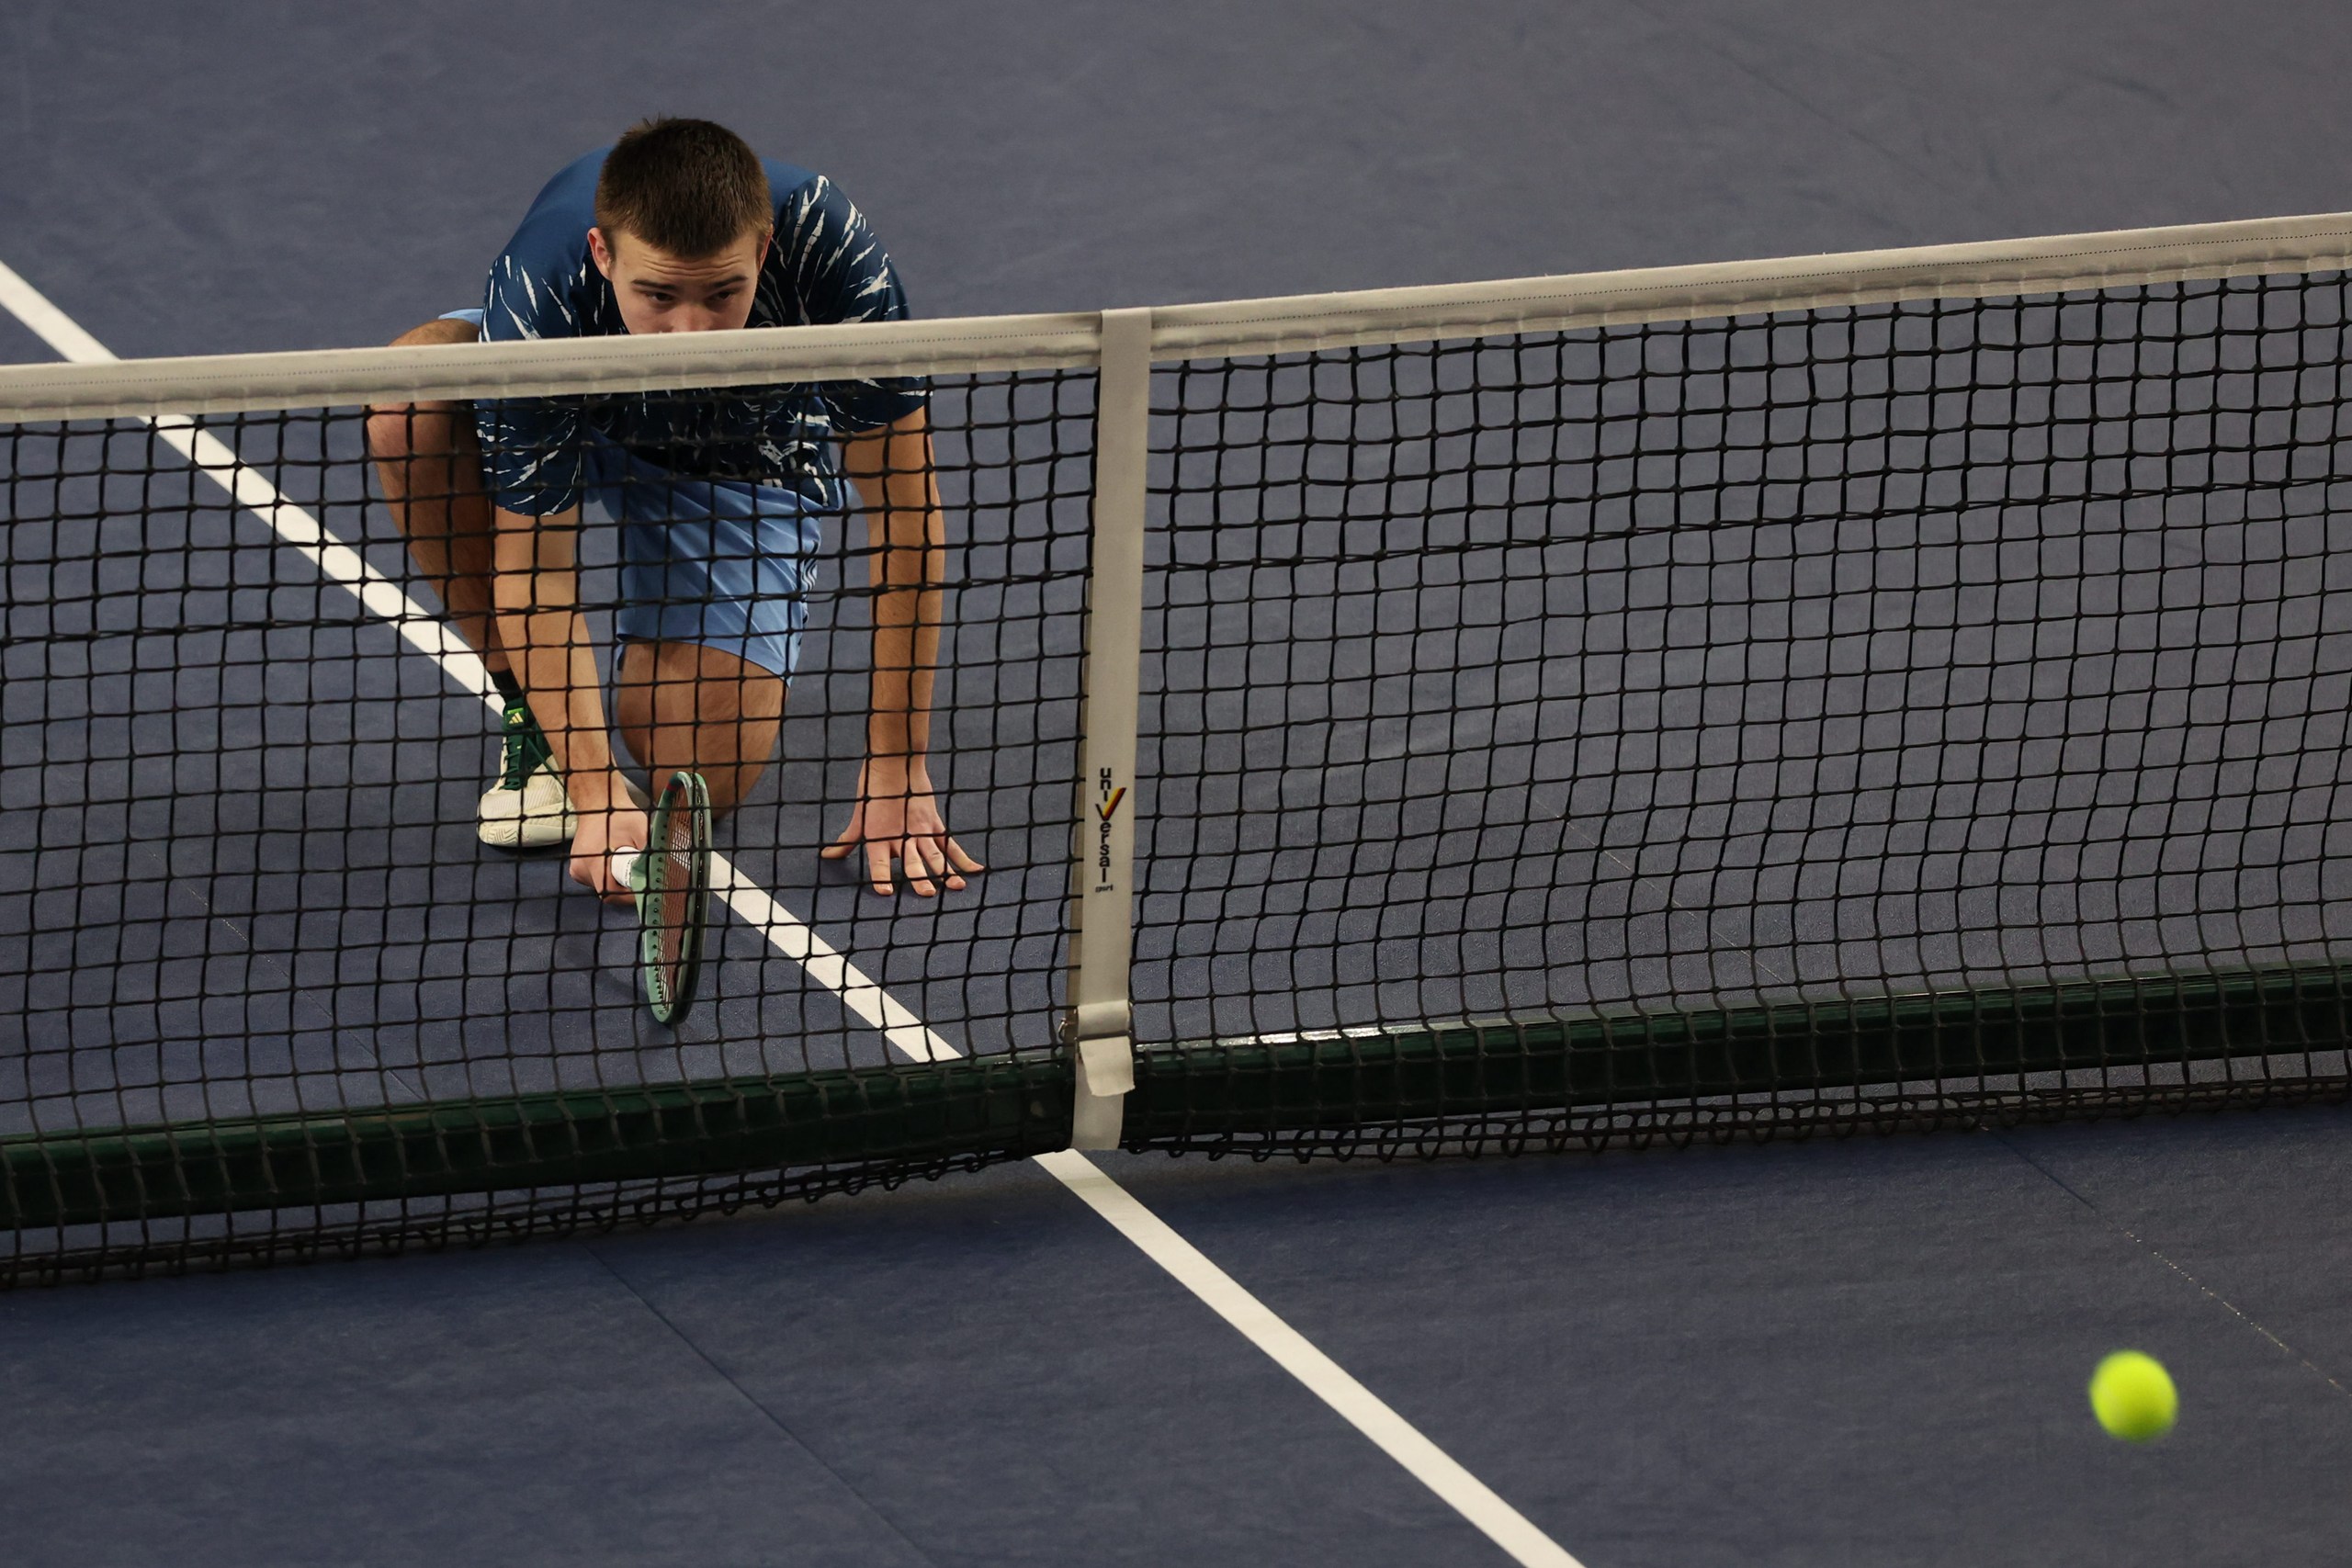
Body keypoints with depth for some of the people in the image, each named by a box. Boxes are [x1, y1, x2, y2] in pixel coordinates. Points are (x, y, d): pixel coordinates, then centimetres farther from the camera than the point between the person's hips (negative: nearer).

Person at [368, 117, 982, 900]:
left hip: (746, 465, 0)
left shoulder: (830, 251, -39)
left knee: (699, 771, -21)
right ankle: (536, 712, -13)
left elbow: (904, 506, -29)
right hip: (585, 420, 0)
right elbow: (532, 568, -31)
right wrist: (593, 792, -39)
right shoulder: (537, 301, -40)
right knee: (410, 401, -35)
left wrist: (897, 773, -28)